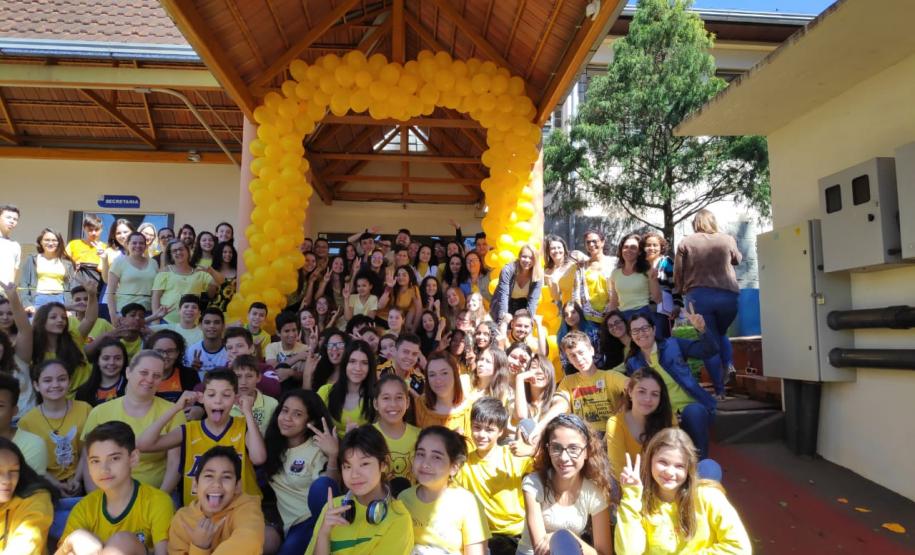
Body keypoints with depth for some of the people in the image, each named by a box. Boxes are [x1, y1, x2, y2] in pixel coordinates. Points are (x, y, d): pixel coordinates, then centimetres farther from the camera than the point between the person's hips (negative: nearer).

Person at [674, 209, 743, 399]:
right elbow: (737, 259, 26)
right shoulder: (727, 239, 7)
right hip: (728, 295, 2)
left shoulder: (685, 243, 4)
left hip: (698, 296, -1)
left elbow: (678, 274, 5)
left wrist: (680, 294, 18)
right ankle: (729, 366, 4)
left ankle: (720, 390, 6)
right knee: (721, 334, 26)